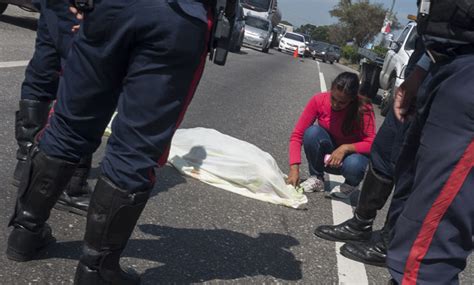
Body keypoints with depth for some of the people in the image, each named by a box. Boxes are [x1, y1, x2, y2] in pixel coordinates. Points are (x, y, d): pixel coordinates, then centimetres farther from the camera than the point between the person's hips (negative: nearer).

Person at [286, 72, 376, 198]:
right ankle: (316, 179, -6)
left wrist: (345, 148, -37)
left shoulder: (363, 109, -23)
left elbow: (371, 144, -20)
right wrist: (294, 168, -29)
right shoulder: (318, 100, -18)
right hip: (327, 157, 2)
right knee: (312, 132, -28)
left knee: (353, 164, -37)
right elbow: (297, 135, -18)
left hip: (353, 154, -2)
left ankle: (350, 185, 1)